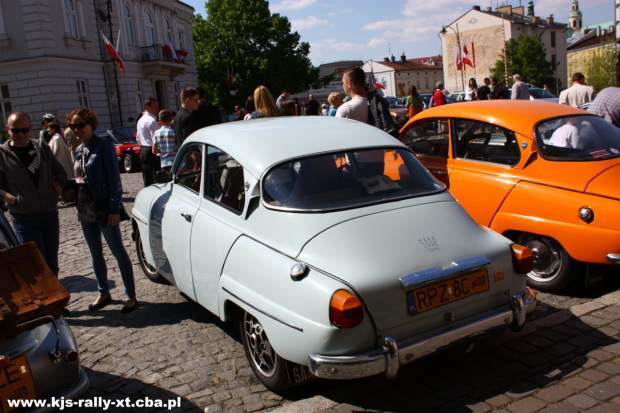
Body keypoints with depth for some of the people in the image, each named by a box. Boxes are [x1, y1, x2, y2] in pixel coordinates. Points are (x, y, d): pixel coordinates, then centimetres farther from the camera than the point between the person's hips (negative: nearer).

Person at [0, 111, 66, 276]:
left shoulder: (42, 148, 7)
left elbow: (60, 171, 16)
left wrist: (57, 189, 1)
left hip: (50, 215, 4)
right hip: (24, 220, -3)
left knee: (52, 265, 13)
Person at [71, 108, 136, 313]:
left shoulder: (103, 146, -10)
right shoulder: (79, 150, 11)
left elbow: (114, 178, -15)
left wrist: (114, 209, -20)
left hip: (104, 209, -8)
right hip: (86, 210, 8)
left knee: (118, 251, 0)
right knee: (95, 254, 16)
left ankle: (130, 296, 9)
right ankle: (103, 294, 29)